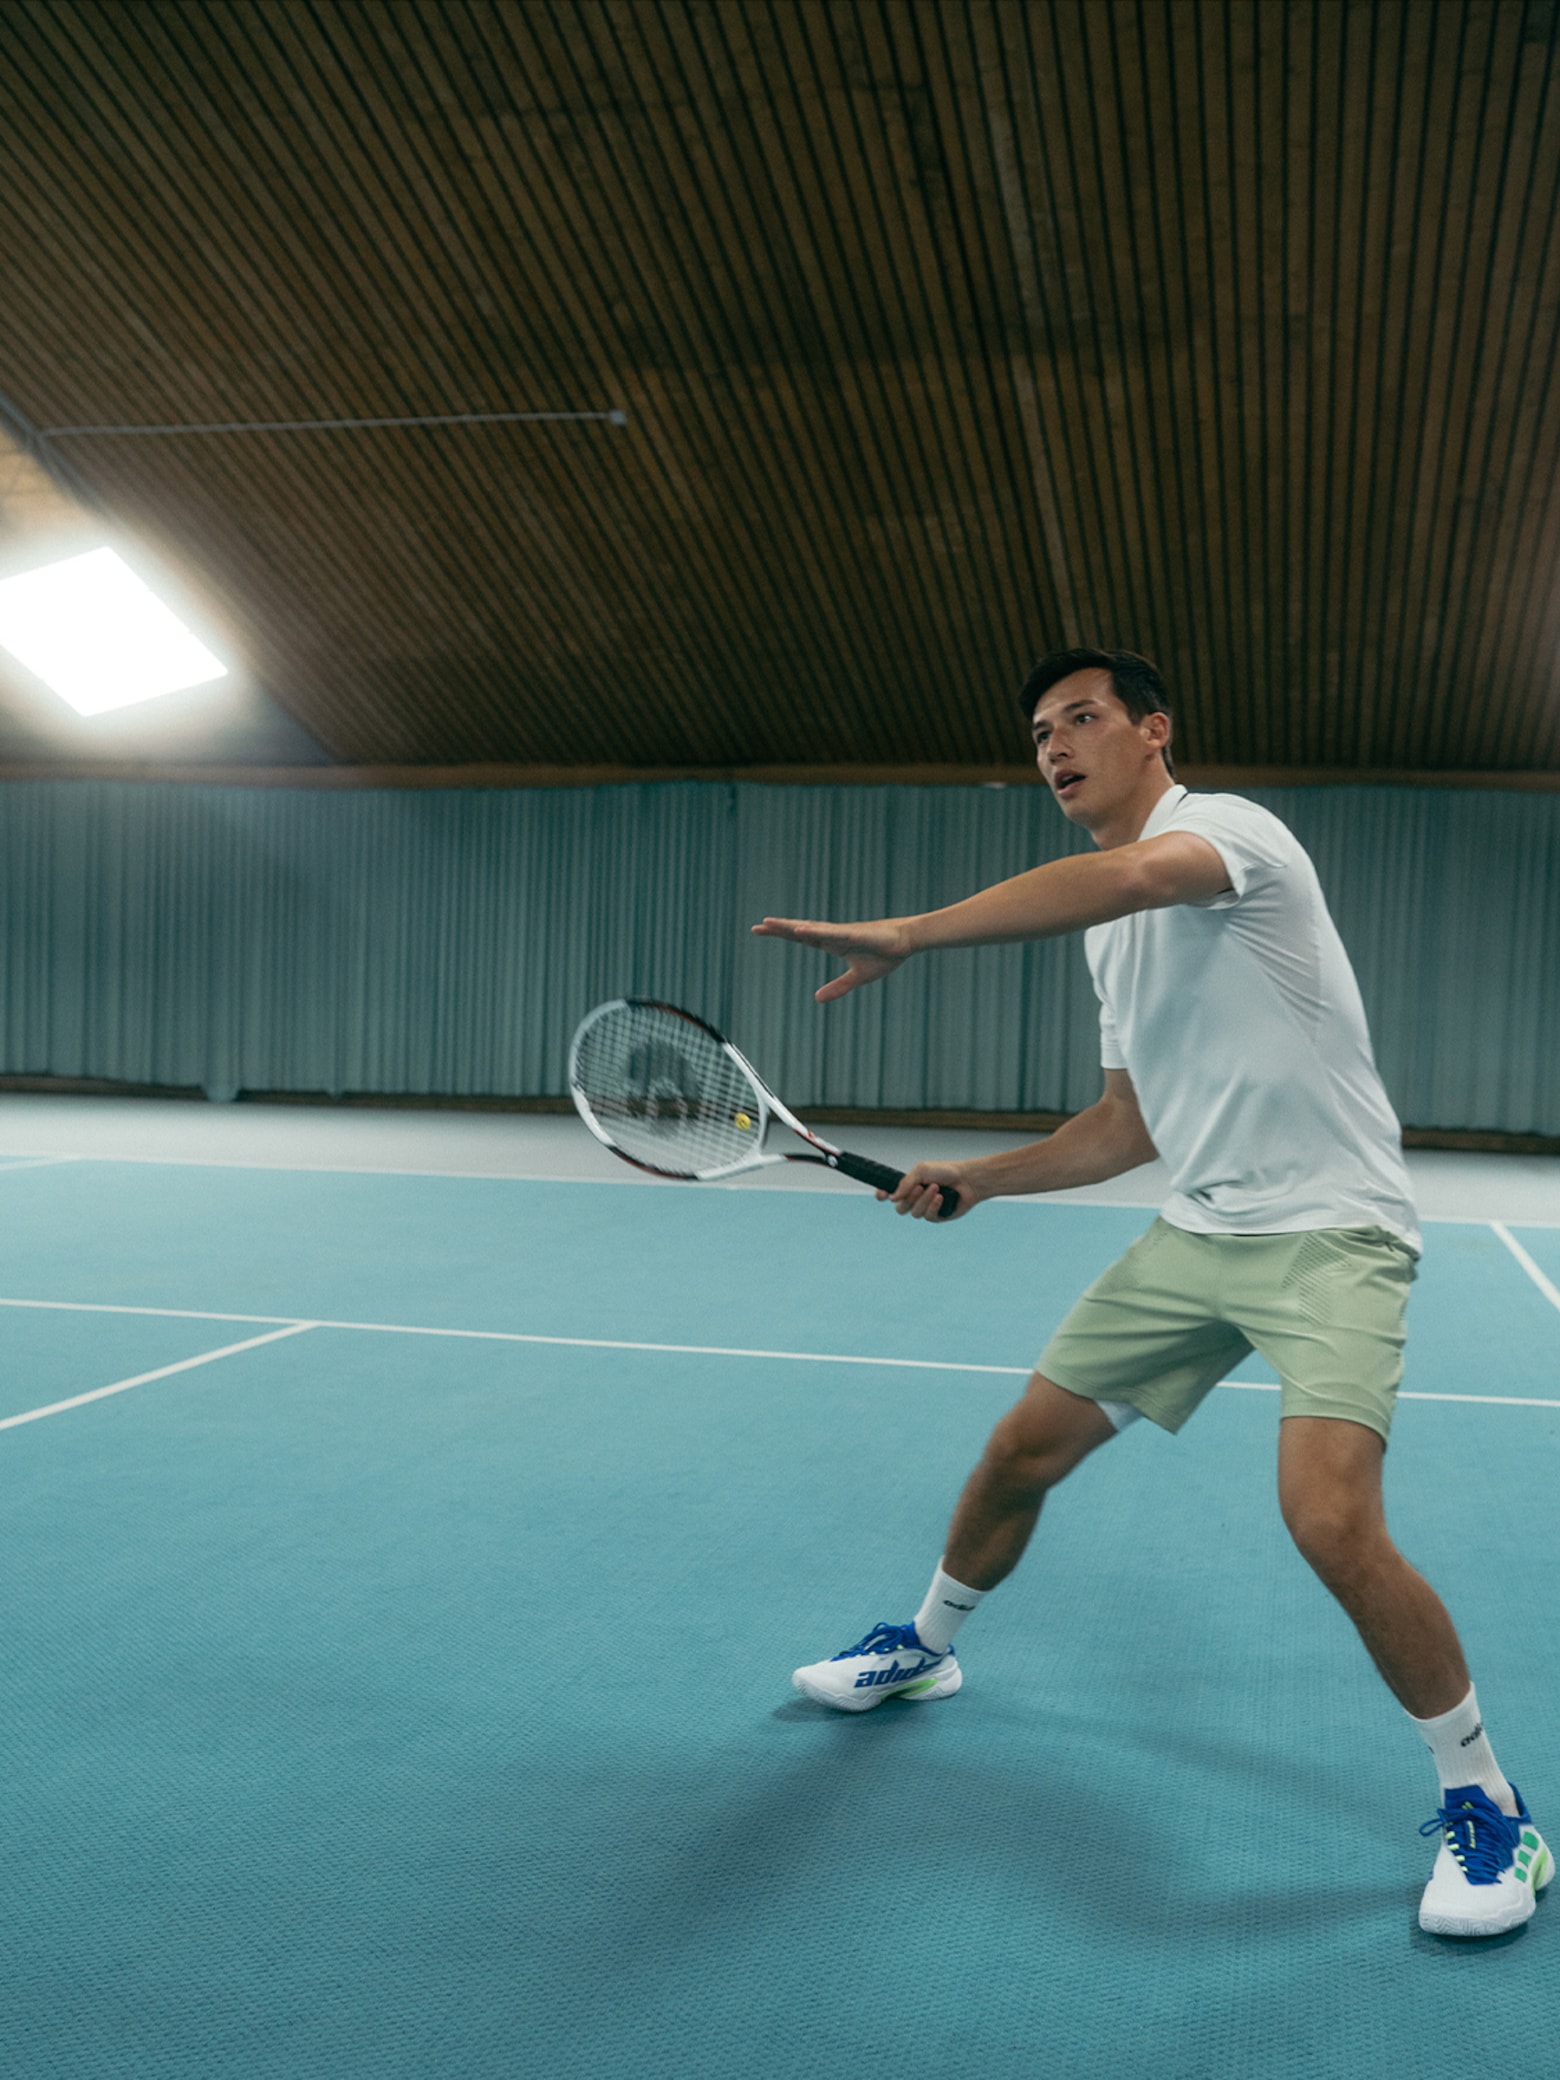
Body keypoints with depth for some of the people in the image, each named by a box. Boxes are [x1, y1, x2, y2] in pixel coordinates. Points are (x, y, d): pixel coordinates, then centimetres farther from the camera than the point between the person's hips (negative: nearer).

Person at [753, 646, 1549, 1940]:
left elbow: (1132, 873, -38)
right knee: (1022, 1453, 10)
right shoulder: (1113, 934, 15)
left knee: (1332, 1520, -24)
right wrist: (972, 1181, 12)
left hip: (1327, 1231, -8)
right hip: (1193, 1237, 8)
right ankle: (926, 1649, 37)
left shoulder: (1229, 825, -13)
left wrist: (904, 936, -36)